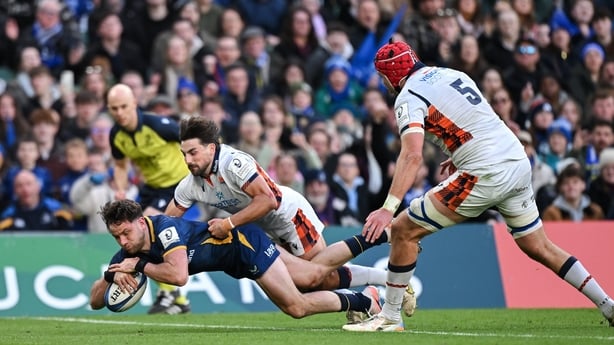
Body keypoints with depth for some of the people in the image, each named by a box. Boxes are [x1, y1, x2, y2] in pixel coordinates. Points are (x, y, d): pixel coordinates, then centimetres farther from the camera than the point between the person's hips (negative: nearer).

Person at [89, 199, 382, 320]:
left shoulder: (164, 228, -35)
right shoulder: (126, 255, -13)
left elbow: (179, 275, -48)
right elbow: (95, 301, -10)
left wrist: (140, 266, -36)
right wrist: (112, 276, -31)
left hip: (246, 244, -7)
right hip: (234, 261, 7)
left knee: (296, 307, -7)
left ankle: (362, 302, 13)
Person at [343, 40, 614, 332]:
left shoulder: (409, 97, -7)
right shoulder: (451, 74, 17)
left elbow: (412, 156, -23)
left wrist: (388, 208, -29)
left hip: (486, 175, -8)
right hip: (519, 163, 8)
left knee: (403, 230, -1)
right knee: (540, 248, 20)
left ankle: (389, 316, 3)